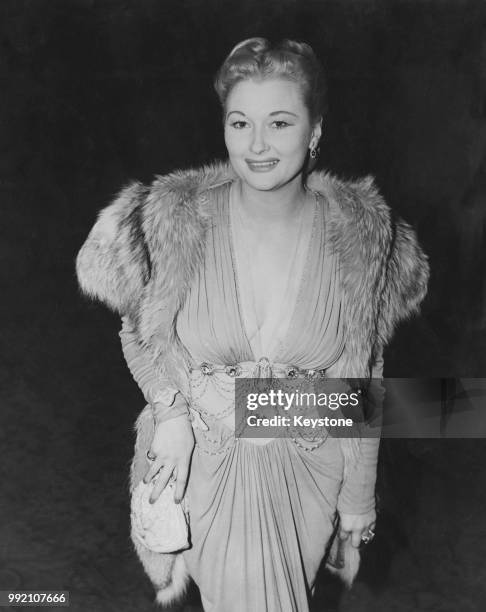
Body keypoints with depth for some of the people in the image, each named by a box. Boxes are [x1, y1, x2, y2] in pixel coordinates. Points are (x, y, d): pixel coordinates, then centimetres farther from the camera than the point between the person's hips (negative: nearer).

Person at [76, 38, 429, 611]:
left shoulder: (359, 237, -15)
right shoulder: (174, 220, -18)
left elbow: (357, 386, -7)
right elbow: (140, 331, 1)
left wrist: (356, 515, 0)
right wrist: (170, 411, -17)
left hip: (305, 474, 2)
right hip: (198, 463, -1)